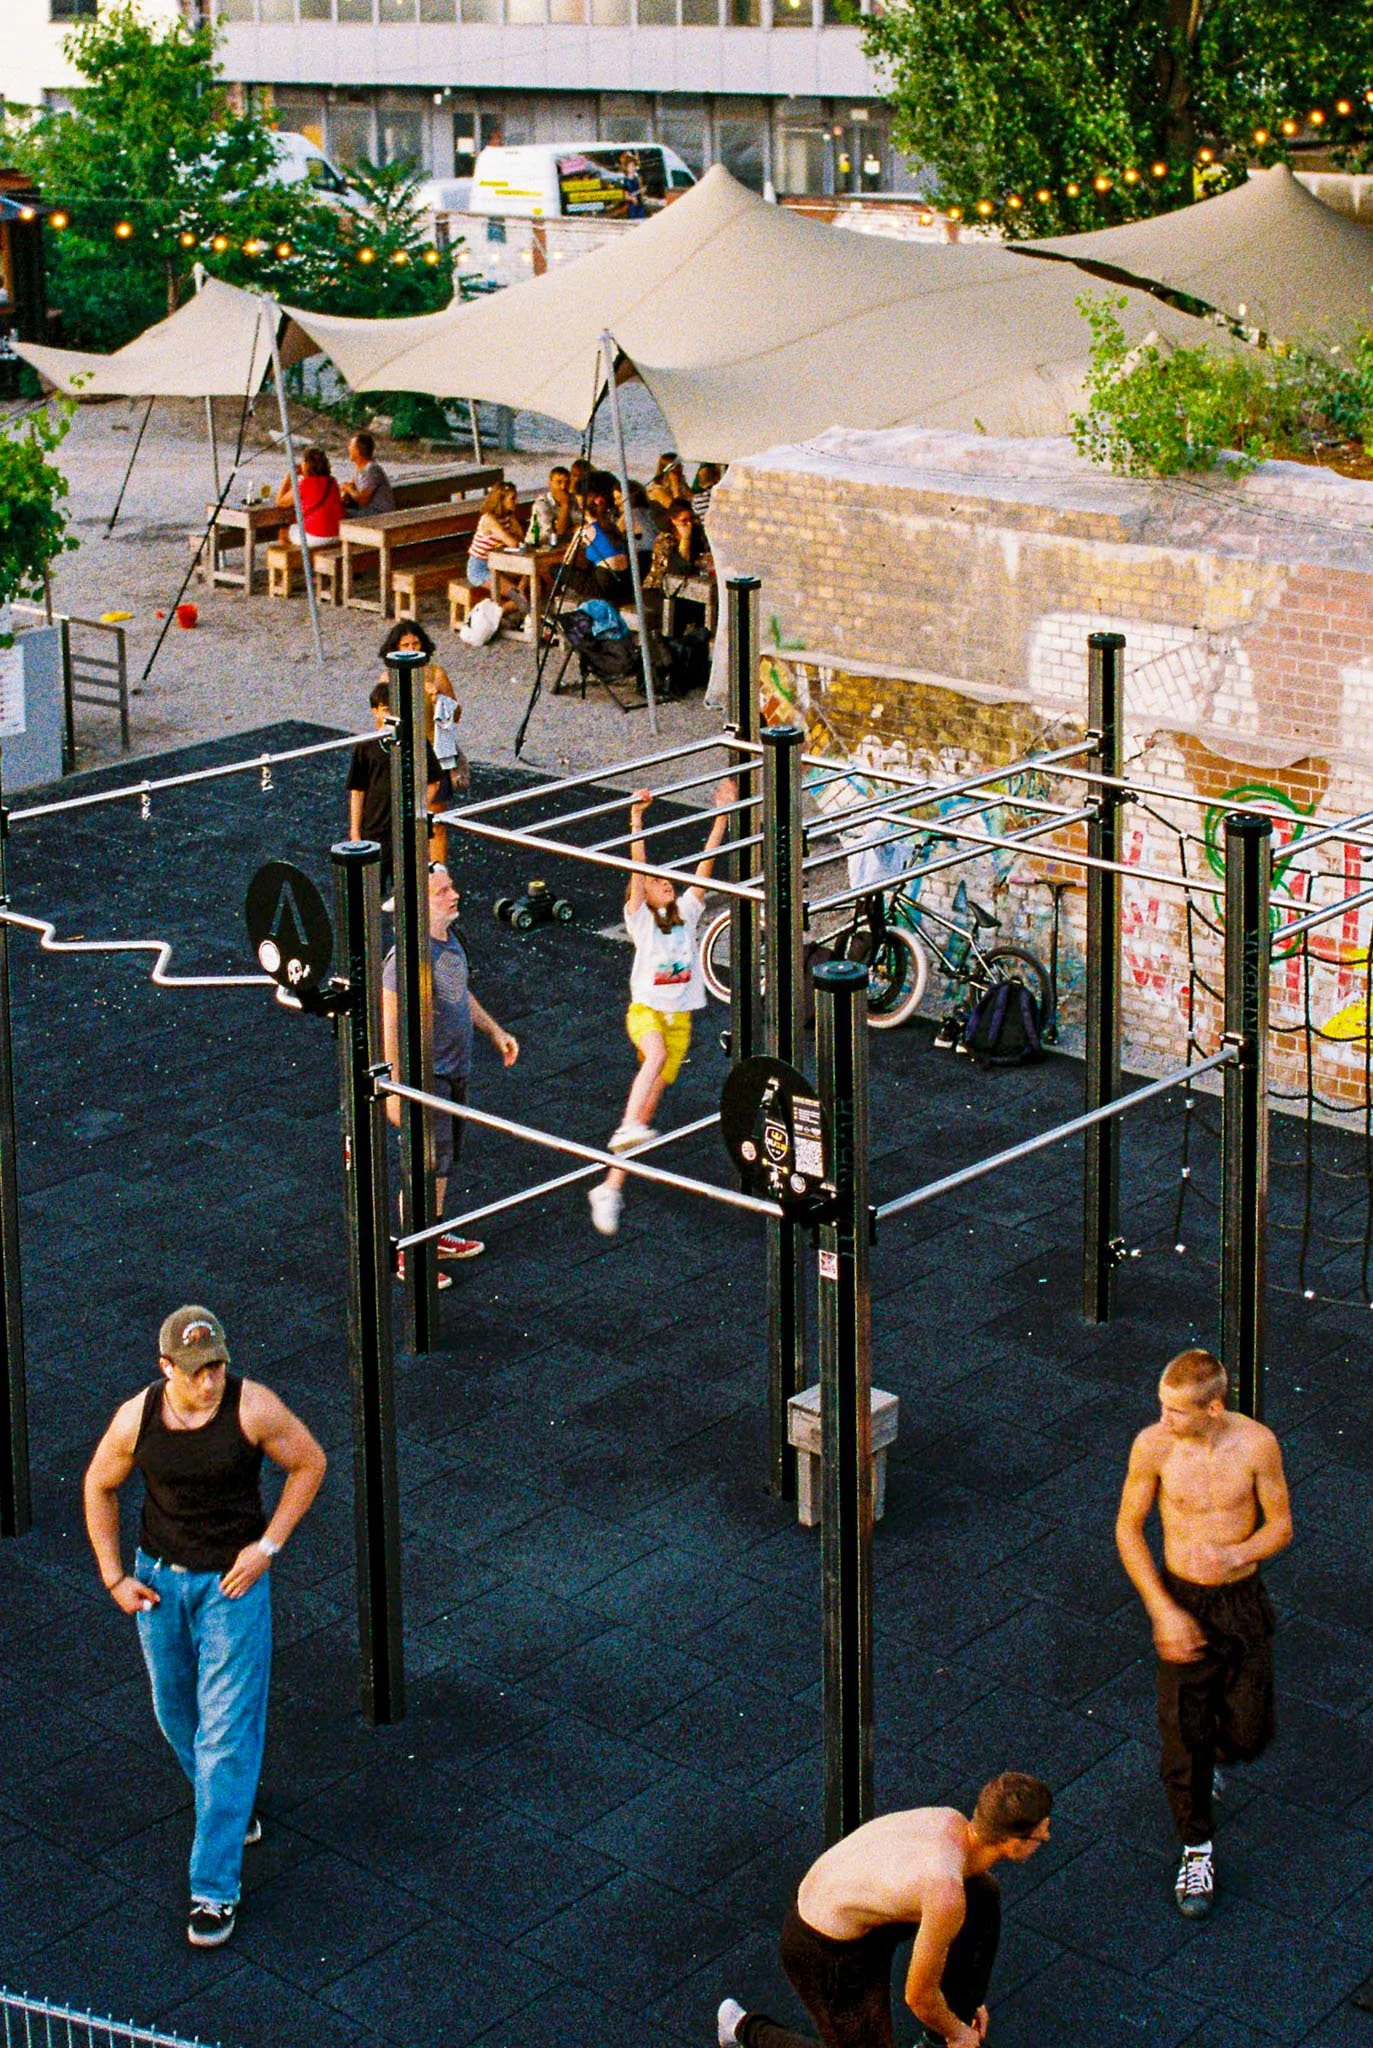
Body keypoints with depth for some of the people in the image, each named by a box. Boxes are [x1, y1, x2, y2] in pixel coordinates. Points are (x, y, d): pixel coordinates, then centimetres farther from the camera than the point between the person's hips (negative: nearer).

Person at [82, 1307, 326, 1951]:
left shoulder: (252, 1408, -20)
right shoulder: (135, 1420, -13)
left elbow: (309, 1463, -4)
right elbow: (99, 1488, 5)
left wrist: (268, 1545, -10)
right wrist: (114, 1577, 1)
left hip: (233, 1582, -3)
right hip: (159, 1580, 3)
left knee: (226, 1737, -6)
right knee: (178, 1714, 20)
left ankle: (215, 1889, 0)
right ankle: (230, 1809, 47)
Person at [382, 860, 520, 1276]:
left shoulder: (450, 937, 4)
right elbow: (388, 1023, -24)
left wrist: (495, 1031, 18)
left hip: (456, 1068, 9)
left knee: (445, 1155, 20)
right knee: (427, 1162, -2)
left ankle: (434, 1236, 36)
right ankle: (408, 1257, 10)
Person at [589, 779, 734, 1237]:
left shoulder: (686, 913, 9)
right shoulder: (640, 919, -2)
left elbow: (705, 863, 5)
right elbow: (637, 868, -14)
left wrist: (722, 815, -1)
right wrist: (637, 819, -24)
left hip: (679, 1018, 4)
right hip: (646, 1010, -4)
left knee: (648, 1108, 2)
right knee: (656, 1054, -39)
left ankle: (610, 1188, 5)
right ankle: (626, 1127, -51)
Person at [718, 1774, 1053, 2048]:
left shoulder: (950, 1819, -7)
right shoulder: (947, 1895, -32)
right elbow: (919, 1997, -19)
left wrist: (968, 1999, 23)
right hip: (828, 1954, -9)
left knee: (984, 1894, 10)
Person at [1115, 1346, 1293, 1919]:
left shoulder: (1256, 1444, -16)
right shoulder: (1152, 1446, -17)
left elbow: (1280, 1526, -4)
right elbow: (1128, 1528, -5)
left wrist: (1236, 1555, -25)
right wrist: (1163, 1610, -12)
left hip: (1243, 1600, 1)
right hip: (1181, 1598, -1)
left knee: (1249, 1735, 7)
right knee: (1182, 1736, 3)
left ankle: (1209, 1756, 44)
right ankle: (1196, 1852, 25)